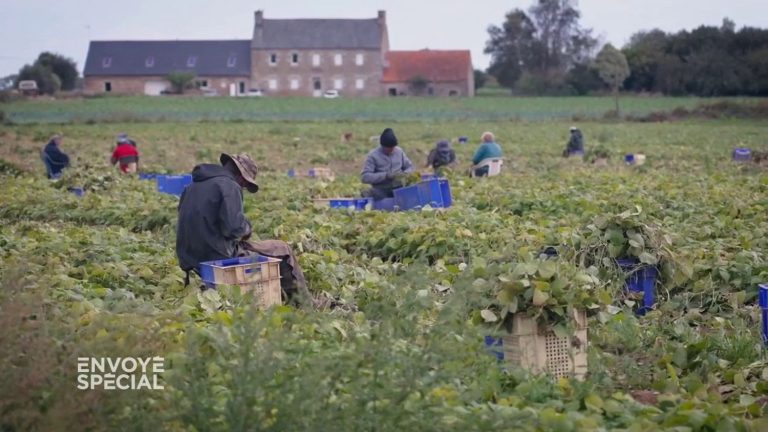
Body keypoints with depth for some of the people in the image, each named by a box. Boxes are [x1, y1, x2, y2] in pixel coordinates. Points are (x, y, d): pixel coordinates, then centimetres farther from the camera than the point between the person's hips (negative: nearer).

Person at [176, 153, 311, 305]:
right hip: (220, 258, -9)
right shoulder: (229, 186, -12)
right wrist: (247, 228, -2)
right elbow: (234, 228, -23)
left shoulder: (192, 187, 14)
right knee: (282, 250, 5)